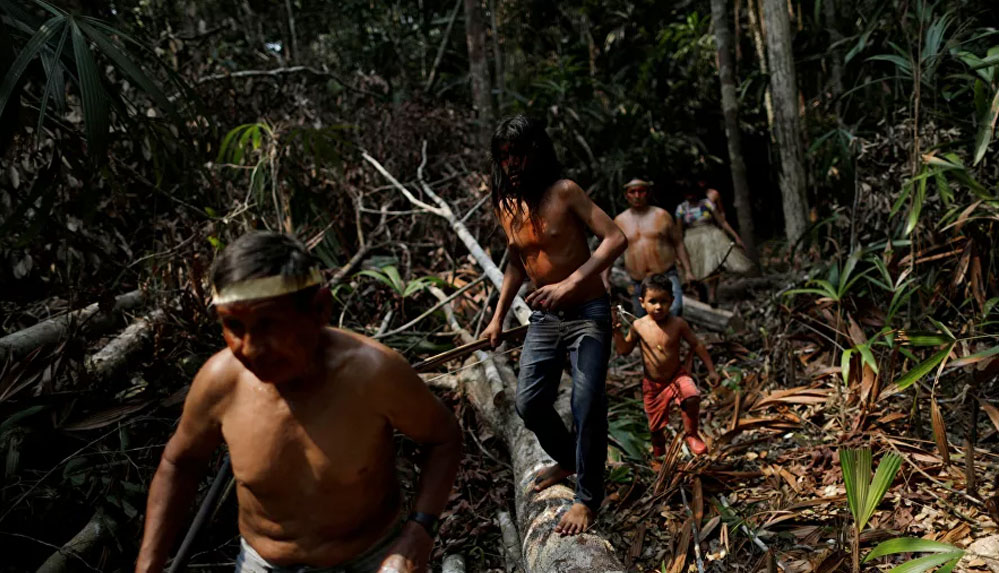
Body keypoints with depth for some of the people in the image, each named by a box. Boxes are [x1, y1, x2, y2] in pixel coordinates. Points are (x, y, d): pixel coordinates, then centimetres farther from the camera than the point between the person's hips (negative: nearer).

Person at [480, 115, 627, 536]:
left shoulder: (563, 192, -14)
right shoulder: (505, 206, 4)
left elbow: (616, 238, -22)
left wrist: (569, 284, -31)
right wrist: (498, 317, 16)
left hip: (587, 315, -6)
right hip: (544, 317, 6)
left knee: (587, 406, -8)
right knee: (529, 402, 5)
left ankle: (588, 498, 10)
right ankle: (567, 460, 34)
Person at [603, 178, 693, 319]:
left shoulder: (662, 215, 5)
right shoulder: (619, 221, 7)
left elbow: (678, 244, 8)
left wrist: (688, 272, 2)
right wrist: (605, 279, 4)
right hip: (638, 284, 2)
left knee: (674, 312, -25)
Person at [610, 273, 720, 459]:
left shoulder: (678, 324, -11)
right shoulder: (639, 326, -9)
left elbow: (697, 345, -1)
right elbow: (624, 350, 0)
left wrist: (711, 370, -1)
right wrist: (617, 330, -15)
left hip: (677, 376, -1)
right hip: (653, 385, 1)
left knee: (692, 398, -31)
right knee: (656, 427, 11)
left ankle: (691, 434, -4)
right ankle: (658, 455, 42)